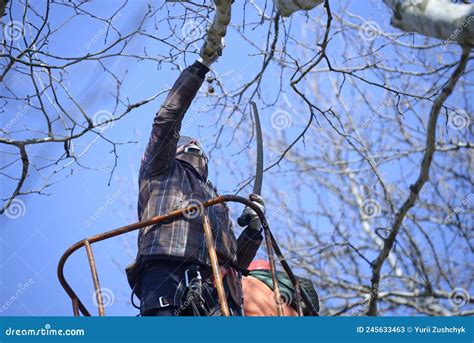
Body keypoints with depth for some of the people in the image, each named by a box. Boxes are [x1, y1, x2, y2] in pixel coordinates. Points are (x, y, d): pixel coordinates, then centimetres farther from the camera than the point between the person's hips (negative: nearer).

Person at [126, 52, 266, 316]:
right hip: (166, 274, -4)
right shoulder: (161, 171, 32)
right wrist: (201, 66, 18)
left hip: (216, 288, 4)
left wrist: (254, 227, 21)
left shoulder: (216, 201, 43)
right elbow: (167, 119, 18)